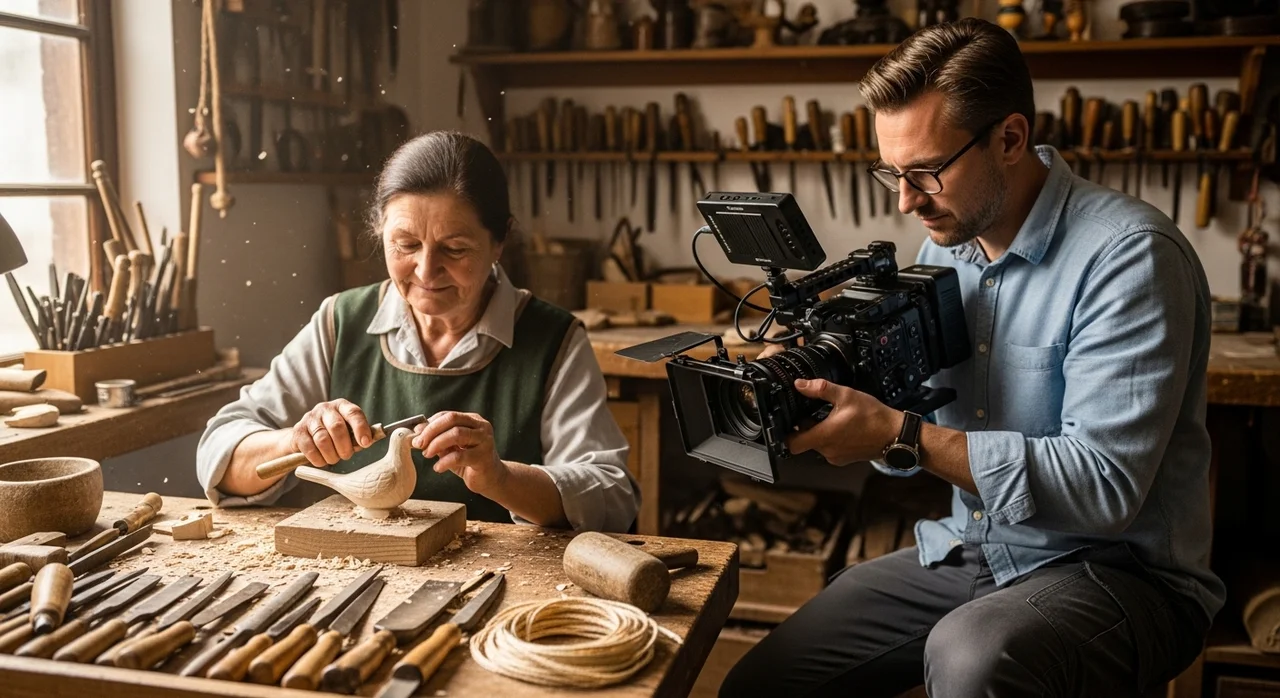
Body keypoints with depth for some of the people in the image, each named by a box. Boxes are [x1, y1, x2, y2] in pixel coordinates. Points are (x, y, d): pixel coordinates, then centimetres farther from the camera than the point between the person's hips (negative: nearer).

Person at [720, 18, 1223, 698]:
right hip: (965, 551, 7)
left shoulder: (1129, 255, -18)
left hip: (1116, 566, -6)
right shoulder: (947, 242, 5)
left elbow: (1104, 485, -25)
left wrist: (902, 435, -27)